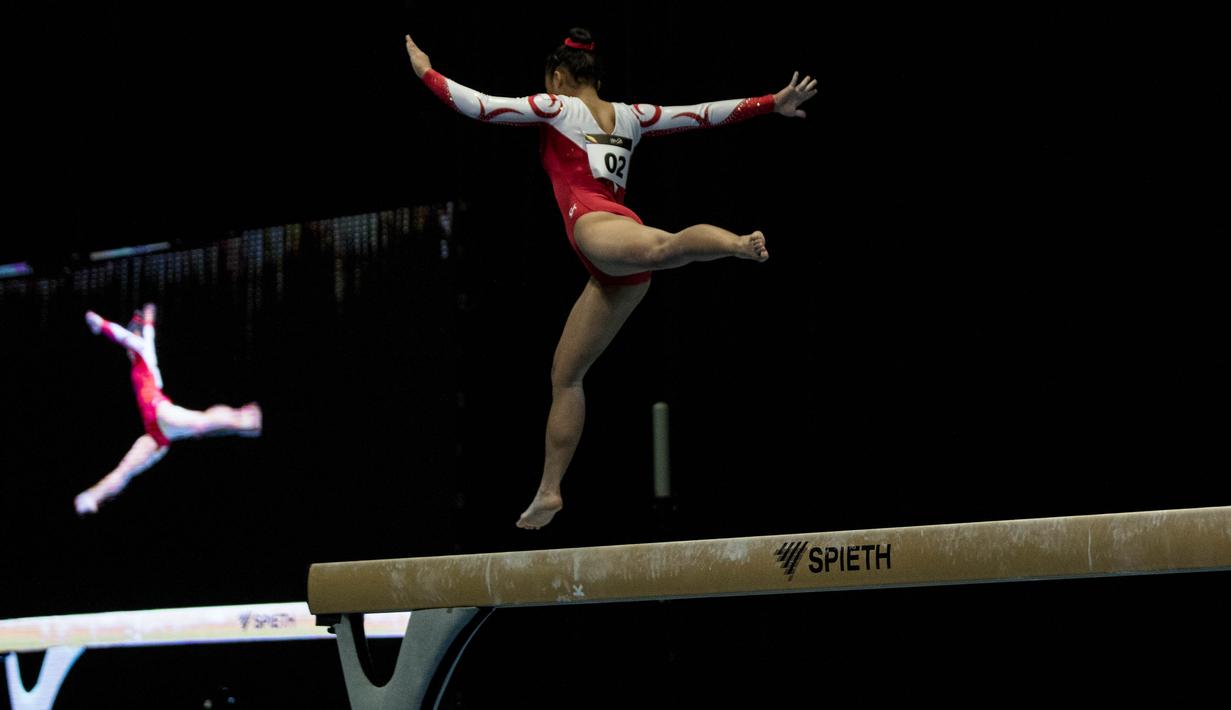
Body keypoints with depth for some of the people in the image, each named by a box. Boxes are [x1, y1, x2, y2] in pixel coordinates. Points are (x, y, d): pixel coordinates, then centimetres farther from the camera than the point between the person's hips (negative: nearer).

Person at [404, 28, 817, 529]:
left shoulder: (557, 108, 13)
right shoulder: (628, 117, 28)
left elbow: (478, 106, 13)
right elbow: (705, 113, 32)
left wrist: (427, 73, 27)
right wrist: (773, 104, 41)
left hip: (594, 224, -7)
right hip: (616, 273, 7)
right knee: (566, 374, 12)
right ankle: (549, 490, 10)